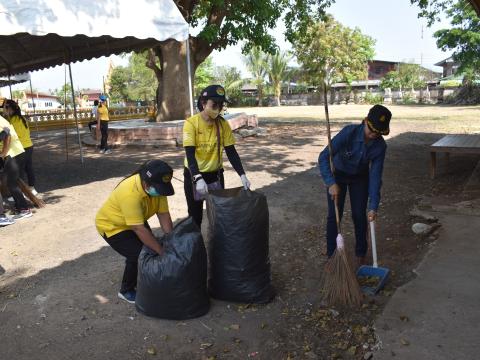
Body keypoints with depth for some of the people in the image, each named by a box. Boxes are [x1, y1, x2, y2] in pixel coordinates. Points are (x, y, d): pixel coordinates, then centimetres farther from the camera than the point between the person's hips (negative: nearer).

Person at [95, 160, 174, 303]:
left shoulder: (157, 187, -20)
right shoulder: (130, 194, -40)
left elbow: (164, 215, -16)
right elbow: (139, 229, -38)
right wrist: (162, 252, -33)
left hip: (135, 221, 7)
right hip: (111, 226, -7)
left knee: (152, 247, 1)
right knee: (137, 255, -17)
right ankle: (126, 291, 8)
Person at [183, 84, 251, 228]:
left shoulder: (223, 124, -5)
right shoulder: (191, 123, -17)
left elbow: (231, 152, -5)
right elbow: (190, 154, -23)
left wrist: (242, 175, -17)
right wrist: (198, 178, -37)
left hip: (215, 175, 3)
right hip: (193, 175, -3)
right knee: (195, 215, 9)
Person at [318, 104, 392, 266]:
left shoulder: (380, 146, -23)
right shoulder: (349, 132, -34)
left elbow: (375, 176, -19)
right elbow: (323, 157, -33)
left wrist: (373, 206, -24)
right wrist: (331, 183, -42)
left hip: (360, 177, 2)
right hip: (338, 174, -2)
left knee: (360, 215, 3)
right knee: (334, 216, -2)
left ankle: (360, 254, 24)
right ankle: (332, 255, 13)